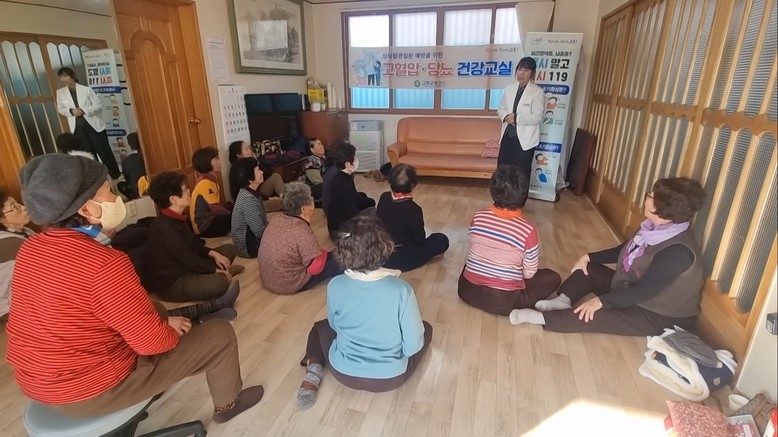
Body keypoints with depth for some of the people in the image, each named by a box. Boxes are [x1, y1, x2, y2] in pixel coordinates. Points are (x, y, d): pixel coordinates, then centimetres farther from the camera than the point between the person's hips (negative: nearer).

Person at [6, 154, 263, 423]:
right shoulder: (105, 265, -31)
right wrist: (173, 331, -2)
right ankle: (227, 404, 26)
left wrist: (163, 319, 8)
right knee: (221, 334, 0)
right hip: (93, 390, -8)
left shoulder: (29, 250, -2)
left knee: (152, 310, 27)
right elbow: (152, 341, -25)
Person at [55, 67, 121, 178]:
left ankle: (116, 177, 14)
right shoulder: (60, 92, 4)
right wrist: (71, 111, -10)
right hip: (77, 128, 3)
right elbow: (60, 109, 11)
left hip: (93, 125, -3)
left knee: (104, 152, 2)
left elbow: (99, 105, -5)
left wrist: (84, 110, -18)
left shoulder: (86, 89, -5)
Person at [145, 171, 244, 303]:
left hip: (185, 267, 10)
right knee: (220, 282, -36)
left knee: (230, 249, 12)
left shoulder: (176, 218, 4)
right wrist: (216, 269, -13)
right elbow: (187, 258, -23)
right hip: (170, 284, -10)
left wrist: (214, 254, -2)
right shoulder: (164, 227, -26)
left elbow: (193, 244, 13)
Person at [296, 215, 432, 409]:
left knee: (321, 326, 29)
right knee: (425, 328, 24)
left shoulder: (335, 286, -19)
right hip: (390, 377, 0)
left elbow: (335, 325, 0)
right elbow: (413, 346, -16)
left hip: (343, 372, 1)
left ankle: (314, 369, 6)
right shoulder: (401, 289, -26)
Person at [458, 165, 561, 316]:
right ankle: (517, 306, 6)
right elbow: (529, 274, -5)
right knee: (553, 278, 13)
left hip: (468, 290, 4)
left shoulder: (478, 217, -8)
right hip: (503, 301, -4)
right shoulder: (528, 230, -18)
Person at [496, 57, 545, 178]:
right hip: (508, 135, 5)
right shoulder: (509, 89, 8)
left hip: (524, 138, -5)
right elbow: (500, 109, 13)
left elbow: (537, 117, -14)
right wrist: (506, 117, -9)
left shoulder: (537, 92, -8)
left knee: (521, 173, 2)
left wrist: (516, 118, -18)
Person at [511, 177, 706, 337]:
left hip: (658, 315, -9)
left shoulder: (677, 252, -32)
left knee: (596, 314, -30)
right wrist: (589, 257, 1)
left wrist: (601, 301, -32)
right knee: (587, 268, 1)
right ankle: (564, 300, -18)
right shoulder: (656, 227, -3)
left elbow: (645, 290, -32)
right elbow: (624, 251, 9)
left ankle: (542, 318, -25)